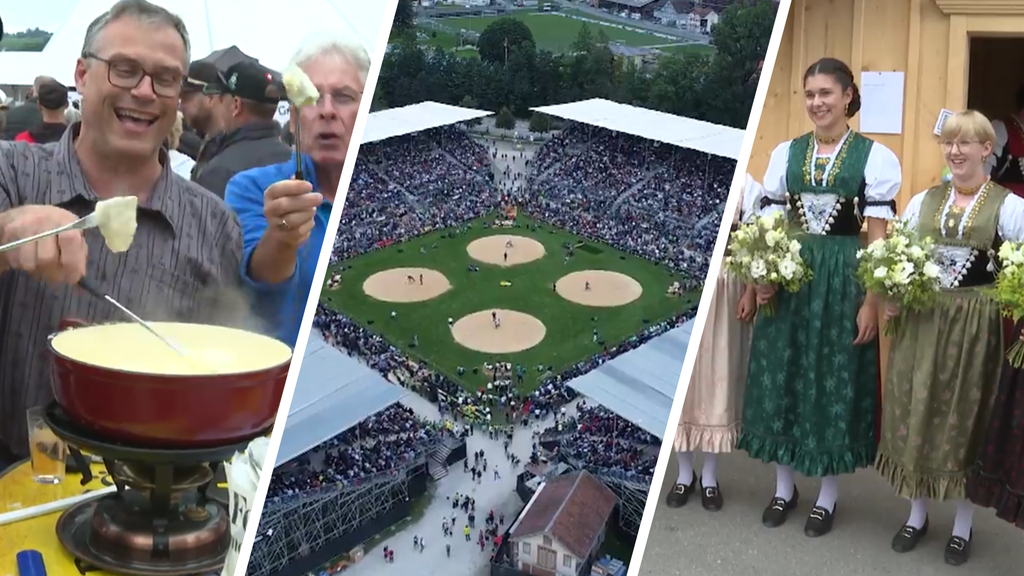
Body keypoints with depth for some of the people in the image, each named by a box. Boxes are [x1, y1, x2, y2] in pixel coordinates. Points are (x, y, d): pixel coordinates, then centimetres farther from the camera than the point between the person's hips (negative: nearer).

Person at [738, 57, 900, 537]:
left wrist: (871, 301, -10)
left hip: (844, 279, -3)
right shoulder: (785, 154, 8)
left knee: (836, 381, 5)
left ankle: (827, 496, 20)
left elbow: (877, 237, -5)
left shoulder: (875, 156, -2)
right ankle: (784, 487, 25)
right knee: (782, 378, 7)